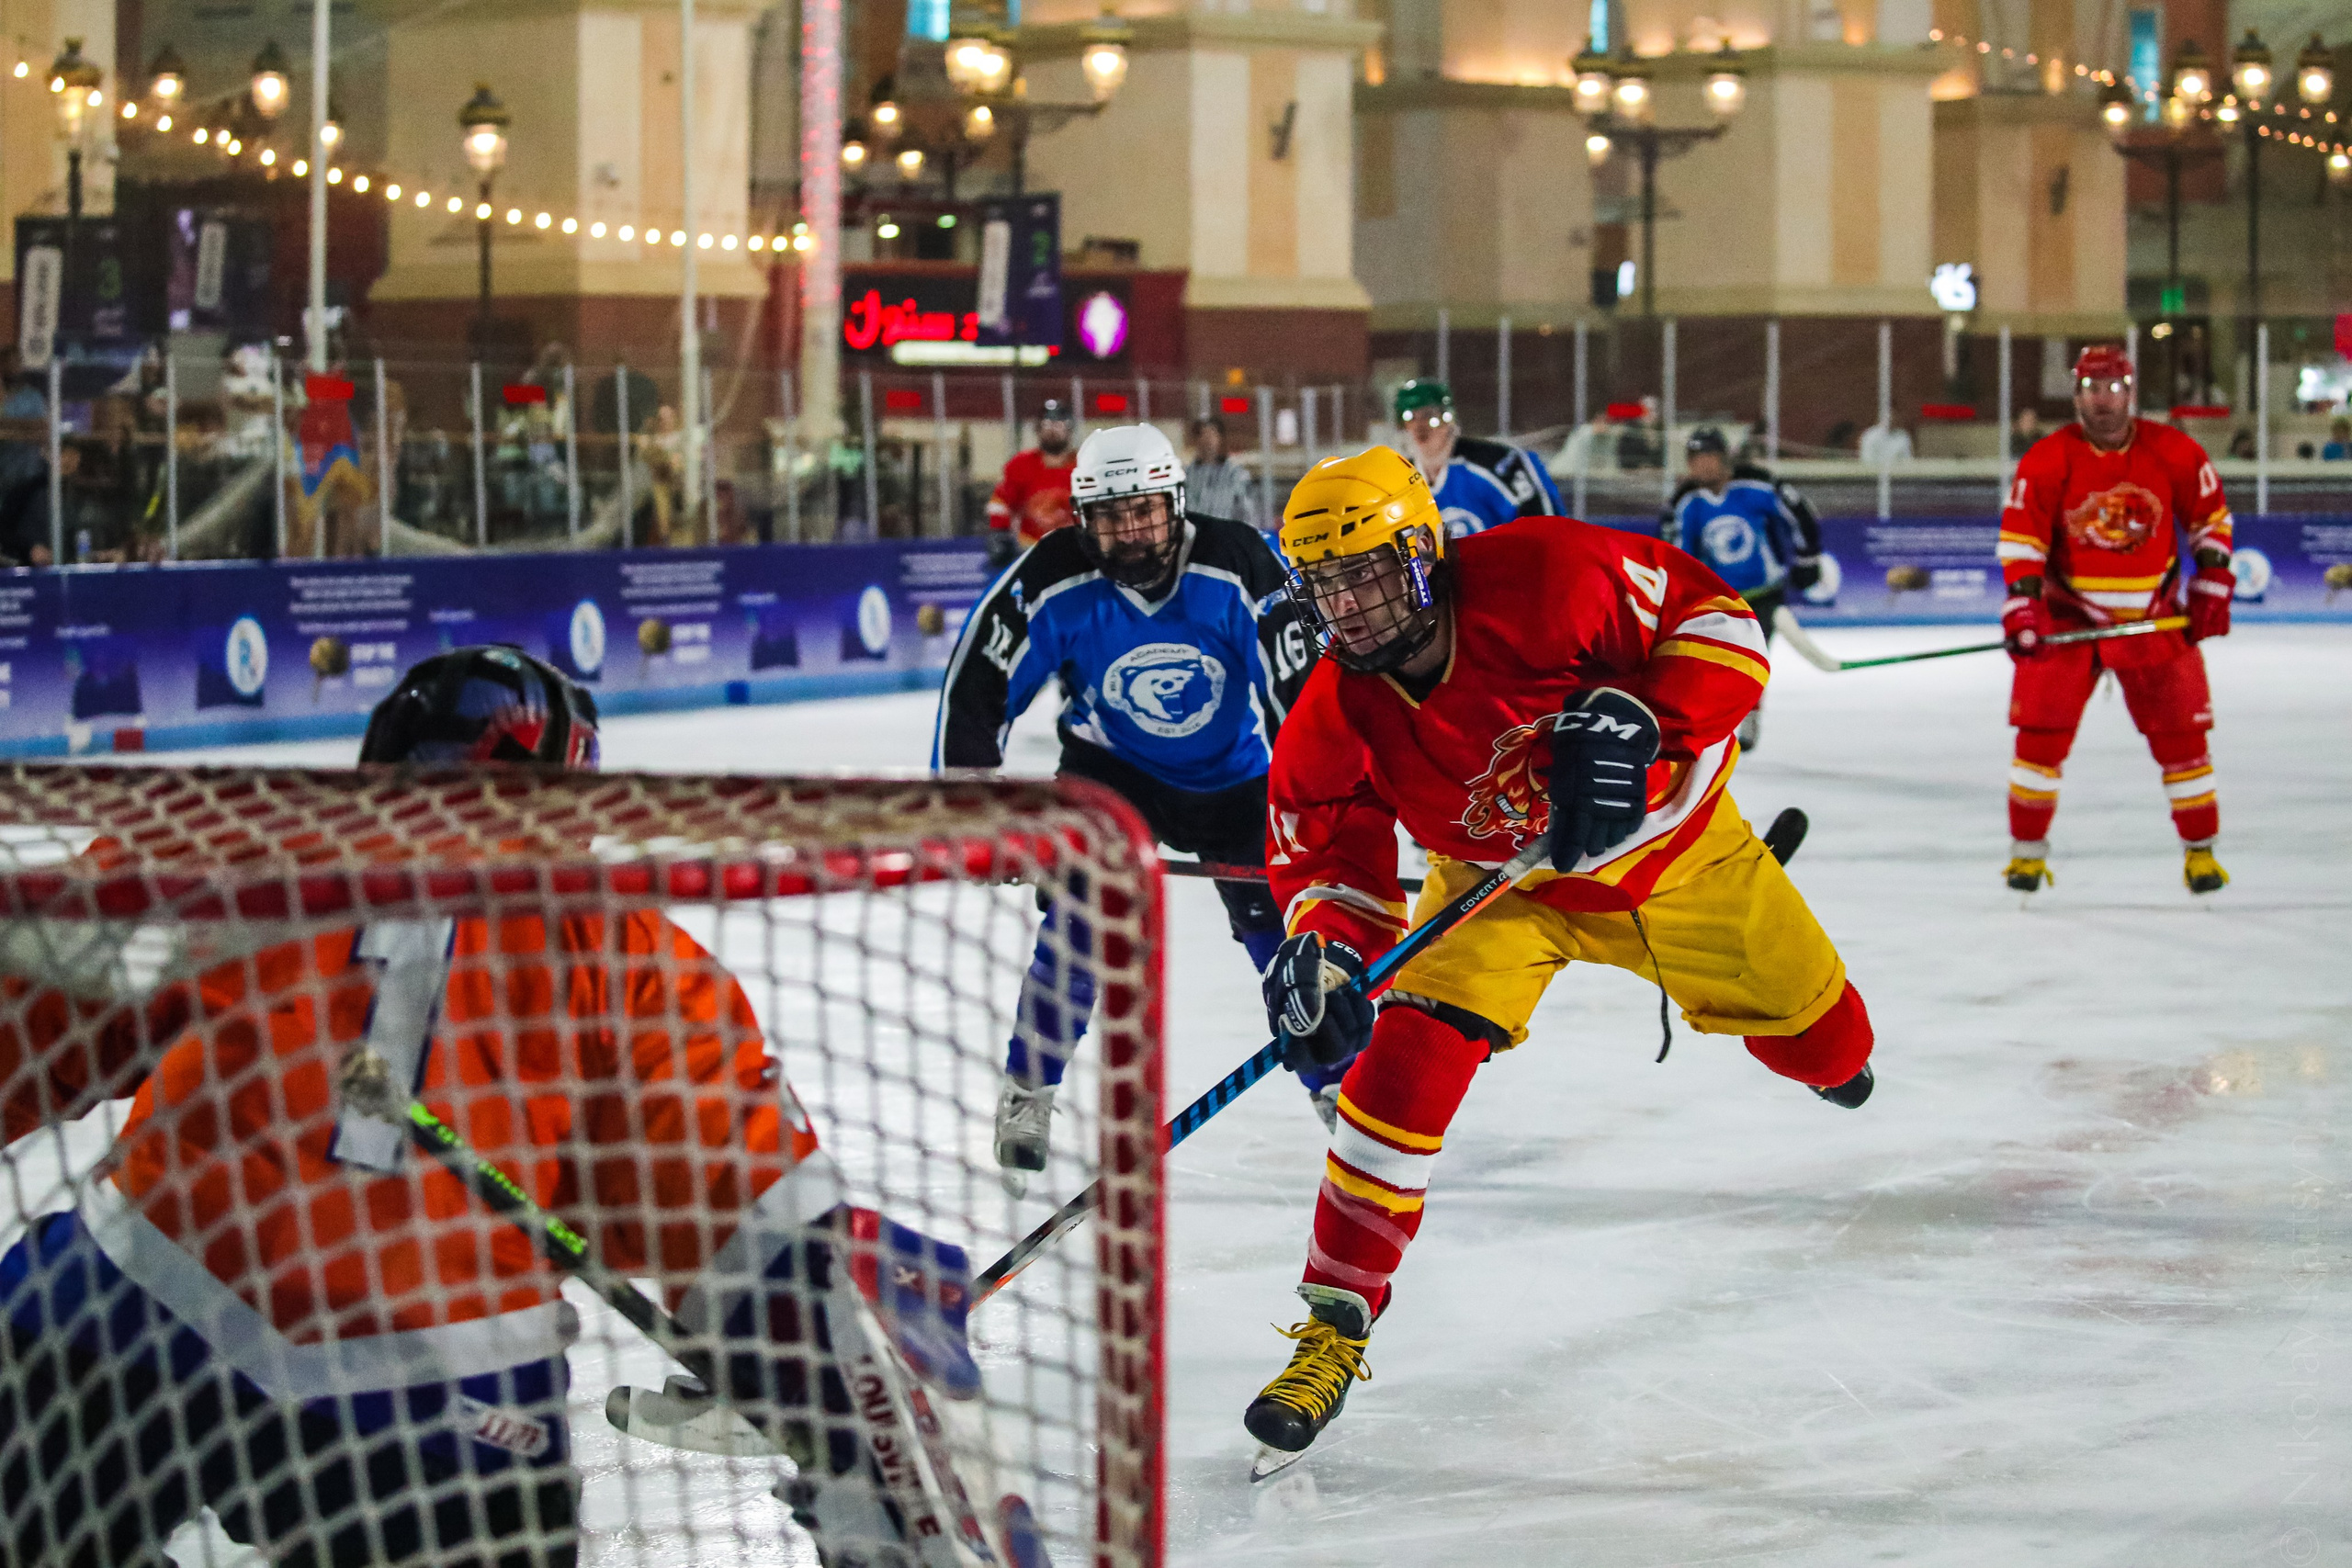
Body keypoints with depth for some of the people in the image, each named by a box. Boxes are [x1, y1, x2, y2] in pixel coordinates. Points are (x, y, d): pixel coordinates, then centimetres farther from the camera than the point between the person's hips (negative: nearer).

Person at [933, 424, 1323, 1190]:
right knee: (1080, 913, -19)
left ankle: (1340, 1090, 15)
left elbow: (1300, 691, -22)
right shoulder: (1055, 582, -24)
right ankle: (1027, 1097, -5)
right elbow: (976, 685, -18)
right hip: (1111, 769, 0)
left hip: (1232, 775, 0)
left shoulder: (1238, 568, -26)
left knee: (1280, 923, -6)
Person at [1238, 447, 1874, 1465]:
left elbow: (1716, 622, -25)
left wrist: (1630, 721, -39)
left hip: (1667, 837, -1)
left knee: (1817, 1037, 11)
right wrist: (1322, 950, -29)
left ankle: (1829, 1052, 54)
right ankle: (1336, 1320, -12)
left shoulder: (1547, 578, -33)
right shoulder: (1334, 722, -22)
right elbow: (1325, 854, -9)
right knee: (1410, 1058, -21)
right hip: (1499, 887, 1)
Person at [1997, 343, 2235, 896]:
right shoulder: (2047, 460, -10)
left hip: (2153, 617, 1)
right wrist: (2021, 605, -22)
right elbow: (2020, 535, -11)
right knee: (2042, 734, -7)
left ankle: (2200, 851, 13)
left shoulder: (2174, 454, -5)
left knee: (2181, 733, 0)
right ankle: (2027, 851, 6)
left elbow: (2210, 518, 7)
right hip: (2067, 616, -1)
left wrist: (2211, 586, 3)